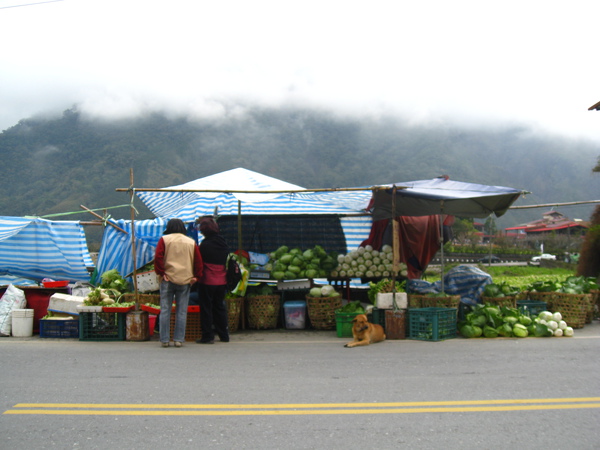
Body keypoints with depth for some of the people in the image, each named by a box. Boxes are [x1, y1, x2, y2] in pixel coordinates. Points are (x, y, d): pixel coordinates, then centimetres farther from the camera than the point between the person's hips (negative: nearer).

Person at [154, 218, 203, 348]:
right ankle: (179, 339, 4)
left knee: (165, 310, 4)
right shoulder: (191, 242, 9)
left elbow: (158, 257, -7)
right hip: (185, 280, 1)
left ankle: (164, 340, 5)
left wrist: (161, 273, -2)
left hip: (168, 279, -1)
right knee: (182, 311, 5)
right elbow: (199, 262, 4)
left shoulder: (164, 239, 3)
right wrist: (197, 276, 7)